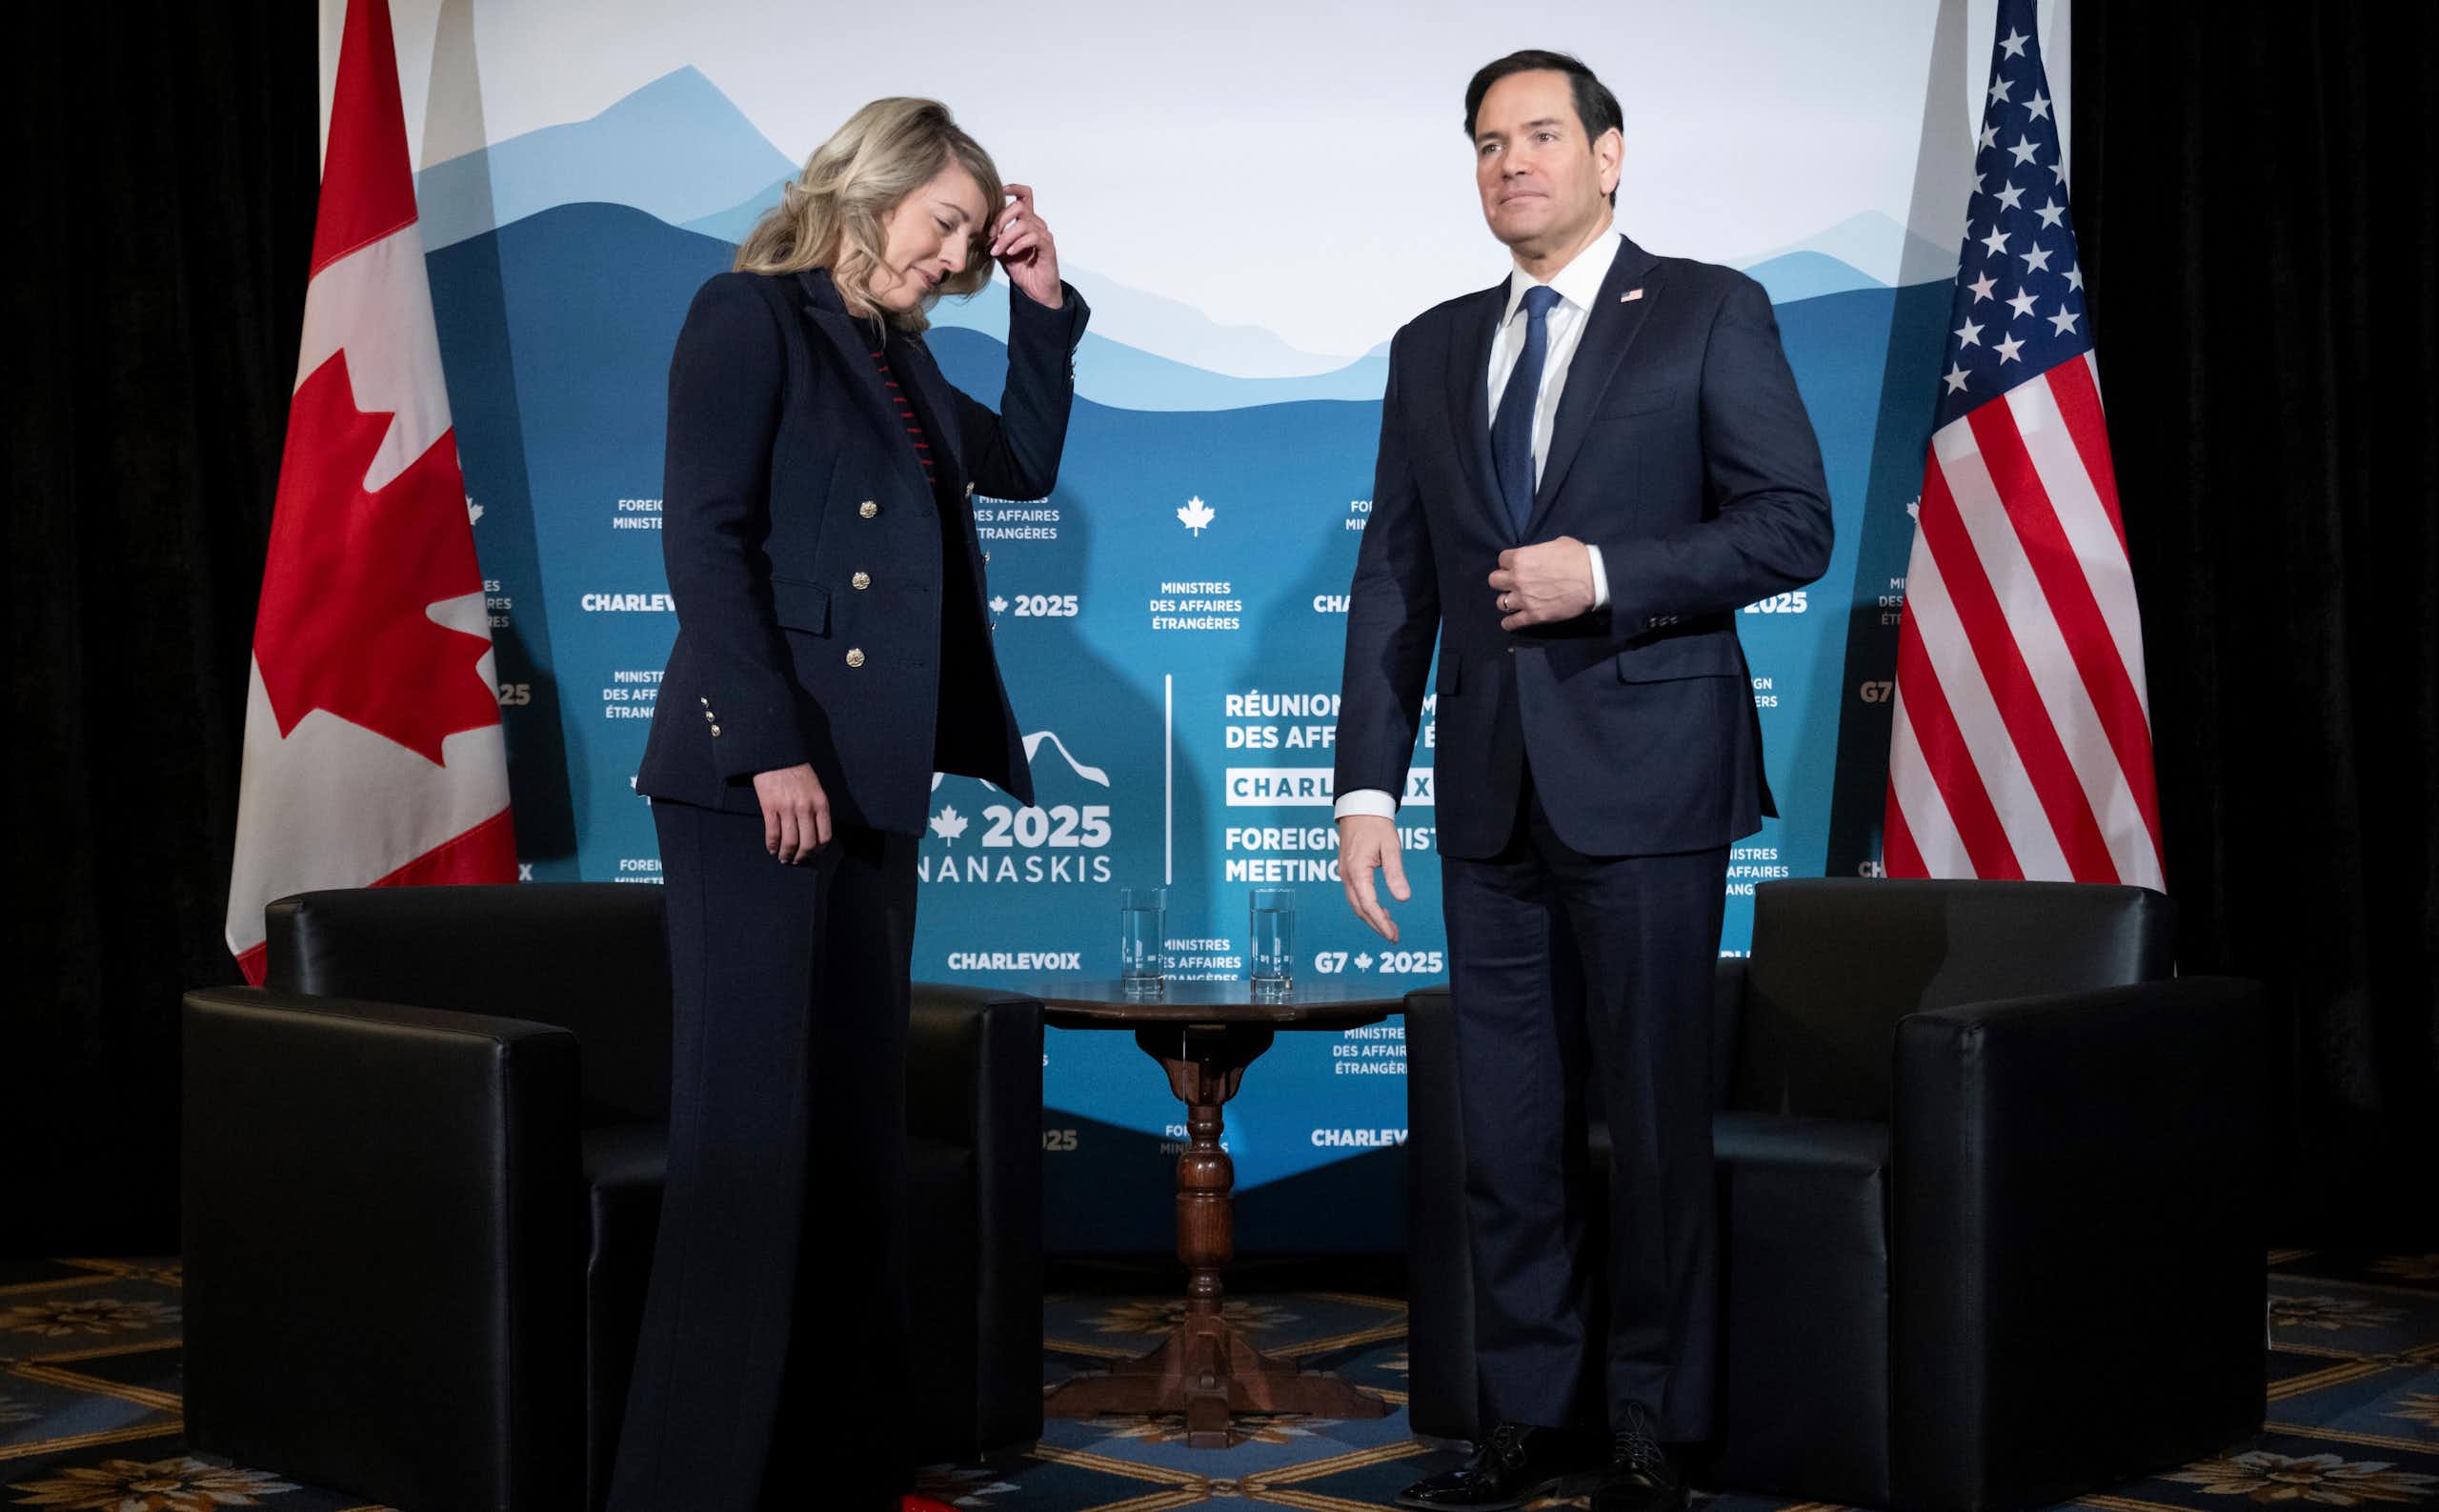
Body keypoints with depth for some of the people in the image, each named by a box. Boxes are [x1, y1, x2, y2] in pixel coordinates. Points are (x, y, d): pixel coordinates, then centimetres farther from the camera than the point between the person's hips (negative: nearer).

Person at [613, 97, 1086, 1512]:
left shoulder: (898, 358, 18)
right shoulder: (751, 316, -4)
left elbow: (1025, 461, 30)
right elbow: (704, 540, -13)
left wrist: (1044, 307, 18)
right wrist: (772, 748, -19)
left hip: (870, 784, 8)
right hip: (759, 775, -8)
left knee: (860, 1123, 9)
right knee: (751, 1124, -9)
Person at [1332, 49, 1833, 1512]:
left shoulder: (1709, 312, 2)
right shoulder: (1435, 349, 15)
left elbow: (1794, 524, -5)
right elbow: (1394, 578, 12)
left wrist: (1604, 571, -16)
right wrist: (1369, 785, 5)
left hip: (1645, 774, -4)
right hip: (1492, 788, 5)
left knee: (1656, 1113, 1)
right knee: (1508, 1121, 7)